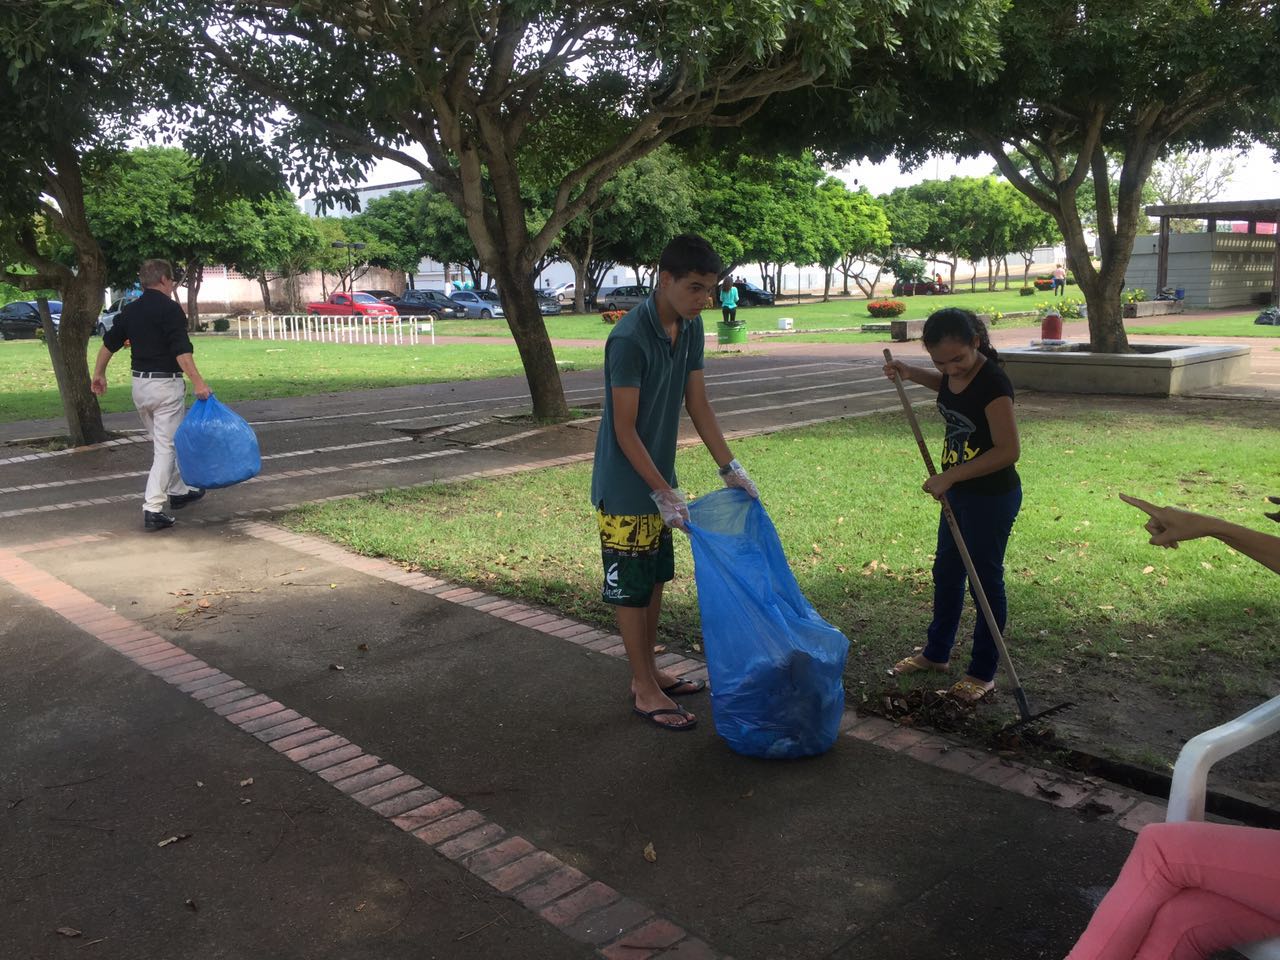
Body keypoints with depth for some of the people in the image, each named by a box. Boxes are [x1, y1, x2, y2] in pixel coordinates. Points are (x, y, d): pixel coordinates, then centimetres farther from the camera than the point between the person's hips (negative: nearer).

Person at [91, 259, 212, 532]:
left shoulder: (130, 310, 10)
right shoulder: (170, 309, -12)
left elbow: (108, 343, 18)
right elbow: (181, 351, -22)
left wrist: (99, 374, 30)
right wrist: (198, 383, -24)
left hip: (139, 384, 8)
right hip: (166, 384, -8)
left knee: (160, 441, 22)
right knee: (166, 446, -5)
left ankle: (178, 491, 35)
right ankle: (153, 508, -12)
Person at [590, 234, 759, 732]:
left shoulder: (690, 327, 0)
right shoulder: (629, 338, -25)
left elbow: (698, 403, 7)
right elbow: (624, 431, -22)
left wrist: (729, 467, 4)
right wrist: (663, 492, -21)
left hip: (659, 480, 8)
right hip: (626, 487, -8)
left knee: (655, 578, 17)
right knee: (630, 588, 4)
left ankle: (648, 672, 33)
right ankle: (645, 692, 16)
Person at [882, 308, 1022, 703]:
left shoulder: (992, 383, -27)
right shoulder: (955, 372, -3)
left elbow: (1008, 450, -27)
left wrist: (950, 476, -26)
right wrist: (911, 374, 6)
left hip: (992, 496, -9)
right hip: (960, 491, 9)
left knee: (985, 580, 5)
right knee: (946, 571, 20)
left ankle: (983, 673, 21)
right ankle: (936, 653, 38)